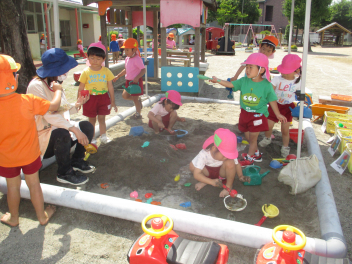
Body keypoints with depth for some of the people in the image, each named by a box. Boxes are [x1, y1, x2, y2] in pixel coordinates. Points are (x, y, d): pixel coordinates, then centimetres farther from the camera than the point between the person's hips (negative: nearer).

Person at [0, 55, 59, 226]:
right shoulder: (28, 101, -24)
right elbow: (54, 105, -14)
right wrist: (57, 90, 3)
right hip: (30, 154, -1)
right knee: (34, 184, 17)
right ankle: (42, 216, 34)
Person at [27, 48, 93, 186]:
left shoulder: (55, 83, 7)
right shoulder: (36, 86, -21)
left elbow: (62, 111, 8)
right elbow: (49, 116, -29)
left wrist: (76, 105, -9)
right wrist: (74, 129, -32)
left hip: (59, 127, 8)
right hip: (42, 134, -8)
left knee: (87, 126, -6)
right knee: (62, 134, -37)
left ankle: (77, 161, 11)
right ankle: (65, 173, -14)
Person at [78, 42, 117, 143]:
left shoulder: (106, 71, -1)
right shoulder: (86, 72, -5)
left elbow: (110, 87, 4)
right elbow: (81, 88, -1)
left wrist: (112, 101, 6)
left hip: (103, 98, 1)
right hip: (90, 98, -1)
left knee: (102, 119, 11)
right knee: (92, 120, 11)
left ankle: (103, 136, 25)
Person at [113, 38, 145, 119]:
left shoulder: (137, 59, -18)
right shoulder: (127, 59, 8)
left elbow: (143, 70, -23)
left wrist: (137, 78, -35)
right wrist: (118, 76, 24)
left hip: (136, 81, -8)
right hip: (129, 81, 9)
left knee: (135, 98, 1)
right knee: (124, 95, 11)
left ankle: (138, 114, 16)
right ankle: (138, 101, 29)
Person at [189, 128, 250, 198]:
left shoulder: (227, 154, -28)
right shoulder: (204, 155, -35)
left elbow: (237, 164, -7)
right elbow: (196, 174, -36)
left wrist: (240, 176, -23)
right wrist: (212, 182, -47)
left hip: (222, 172, 0)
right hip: (208, 171, 0)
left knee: (230, 163, -34)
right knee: (192, 166, -28)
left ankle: (229, 186, -11)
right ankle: (205, 181, 0)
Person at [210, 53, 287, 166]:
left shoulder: (267, 85, -14)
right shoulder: (244, 81, -6)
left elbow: (272, 100, -5)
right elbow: (231, 84, -7)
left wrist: (278, 114, 1)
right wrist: (217, 80, -20)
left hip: (258, 116, -5)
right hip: (245, 113, 5)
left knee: (253, 138, 6)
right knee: (248, 137, 19)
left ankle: (249, 158, 25)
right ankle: (256, 153, 42)